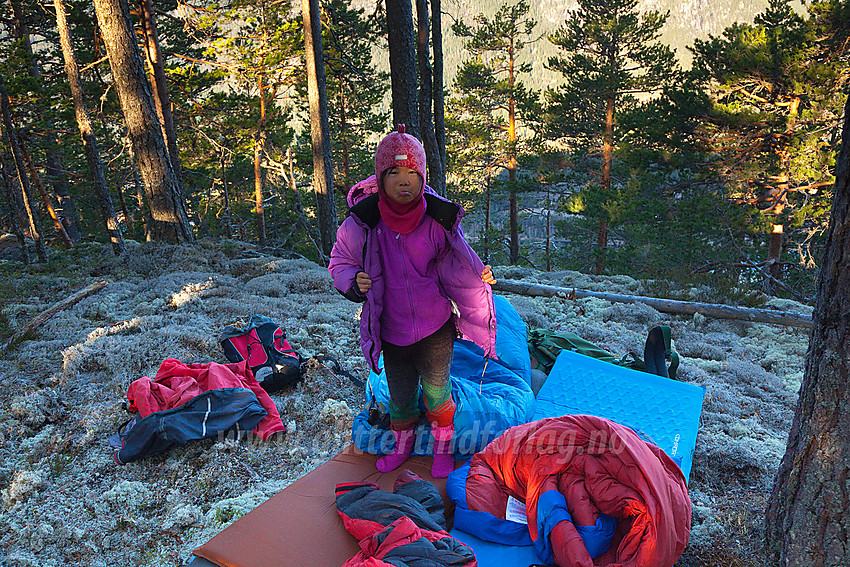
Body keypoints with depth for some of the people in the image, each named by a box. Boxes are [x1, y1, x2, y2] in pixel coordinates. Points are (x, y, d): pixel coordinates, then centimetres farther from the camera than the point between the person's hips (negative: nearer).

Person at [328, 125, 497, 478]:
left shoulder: (438, 218, -13)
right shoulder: (363, 222, -15)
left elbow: (453, 261, 4)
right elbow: (339, 263, 0)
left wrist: (478, 275, -15)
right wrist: (354, 281, -22)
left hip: (435, 325, -1)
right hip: (391, 328, 1)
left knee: (436, 390, 8)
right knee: (400, 394, 15)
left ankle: (443, 449, 36)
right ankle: (402, 446, 45)